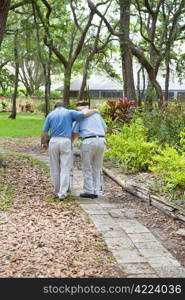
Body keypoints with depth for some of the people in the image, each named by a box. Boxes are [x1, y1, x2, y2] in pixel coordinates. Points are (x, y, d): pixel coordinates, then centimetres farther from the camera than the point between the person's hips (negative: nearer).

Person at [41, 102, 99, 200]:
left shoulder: (50, 115, 11)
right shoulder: (69, 112, 7)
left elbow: (44, 132, 8)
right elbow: (85, 114, -1)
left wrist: (44, 143, 24)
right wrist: (94, 111, 18)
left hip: (54, 142, 2)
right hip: (66, 143, -1)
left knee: (55, 168, 14)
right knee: (65, 169, 1)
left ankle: (57, 191, 22)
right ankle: (62, 193, -7)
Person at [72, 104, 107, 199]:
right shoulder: (96, 113, 21)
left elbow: (74, 133, 5)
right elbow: (104, 128, 22)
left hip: (88, 142, -4)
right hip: (101, 141, 5)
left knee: (87, 168, 7)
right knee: (97, 168, 13)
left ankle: (89, 191, 8)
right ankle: (96, 191, 13)